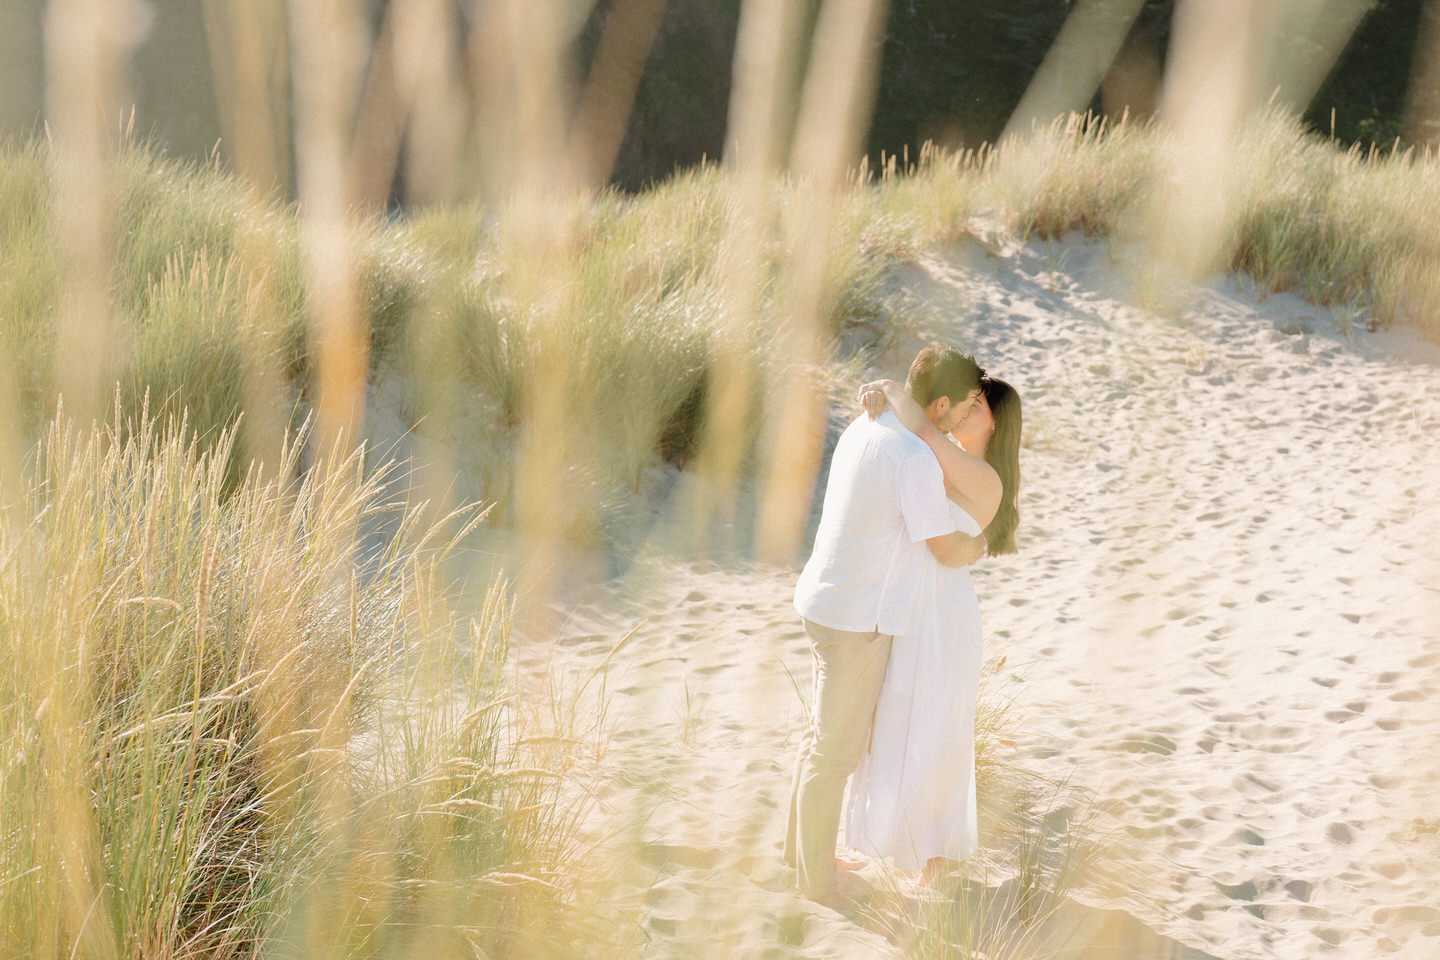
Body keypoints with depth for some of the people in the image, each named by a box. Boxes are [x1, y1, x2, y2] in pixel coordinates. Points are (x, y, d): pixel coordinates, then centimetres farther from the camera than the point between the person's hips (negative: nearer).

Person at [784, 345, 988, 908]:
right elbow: (947, 550, -16)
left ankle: (802, 846, 39)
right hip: (858, 619, -9)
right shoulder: (915, 461, -25)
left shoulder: (864, 428, 3)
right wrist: (984, 543, 5)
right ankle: (817, 876, 19)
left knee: (825, 735, 23)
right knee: (837, 749, 5)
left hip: (827, 602, 9)